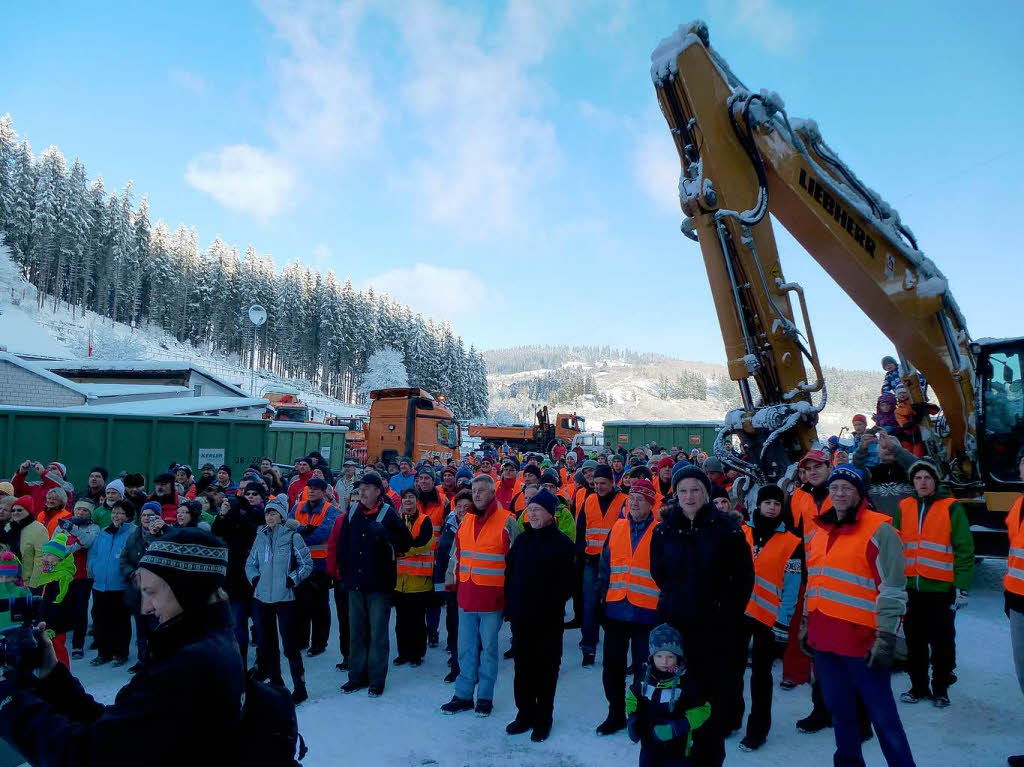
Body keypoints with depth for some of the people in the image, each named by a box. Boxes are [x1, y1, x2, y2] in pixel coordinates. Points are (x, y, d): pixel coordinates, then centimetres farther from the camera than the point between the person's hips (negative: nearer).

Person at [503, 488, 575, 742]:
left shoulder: (562, 544, -8)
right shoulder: (522, 540, 8)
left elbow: (567, 583, -10)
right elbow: (510, 573, 12)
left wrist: (552, 605, -14)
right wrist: (510, 605, 5)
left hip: (548, 620, -4)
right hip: (521, 617, 5)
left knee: (546, 669, 7)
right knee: (522, 667, 13)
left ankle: (543, 719, 21)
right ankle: (525, 714, 28)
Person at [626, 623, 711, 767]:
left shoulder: (686, 679, -19)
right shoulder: (645, 673, -6)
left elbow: (703, 708, -12)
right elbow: (633, 696, 10)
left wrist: (682, 725, -23)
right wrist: (632, 718, -5)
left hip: (677, 749, -4)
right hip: (649, 743, 4)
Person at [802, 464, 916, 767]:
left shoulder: (879, 530, -9)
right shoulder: (819, 531, 11)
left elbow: (892, 590, -12)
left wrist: (886, 637, -16)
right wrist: (806, 622, 19)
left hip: (863, 640, -6)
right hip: (824, 639, 6)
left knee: (882, 714, 3)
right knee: (839, 709, 18)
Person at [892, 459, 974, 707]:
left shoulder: (951, 508, -5)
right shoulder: (904, 508, 6)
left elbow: (964, 550, -8)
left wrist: (962, 587, -11)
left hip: (942, 590, -3)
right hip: (911, 589, 4)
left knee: (942, 642, 9)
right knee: (914, 641, 13)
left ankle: (940, 689, 24)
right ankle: (918, 686, 27)